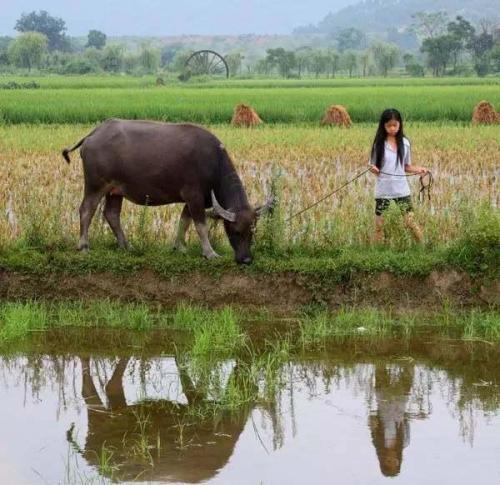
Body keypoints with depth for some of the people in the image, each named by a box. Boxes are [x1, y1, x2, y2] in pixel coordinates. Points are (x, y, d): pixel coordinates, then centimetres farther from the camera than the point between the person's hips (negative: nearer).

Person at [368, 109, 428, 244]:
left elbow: (406, 166, 8)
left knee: (410, 222, -1)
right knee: (379, 224, 5)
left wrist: (418, 169, -10)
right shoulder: (379, 143, -4)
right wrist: (373, 169, -23)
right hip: (383, 191, -1)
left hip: (401, 190, 1)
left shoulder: (404, 143, 1)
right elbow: (372, 166, -1)